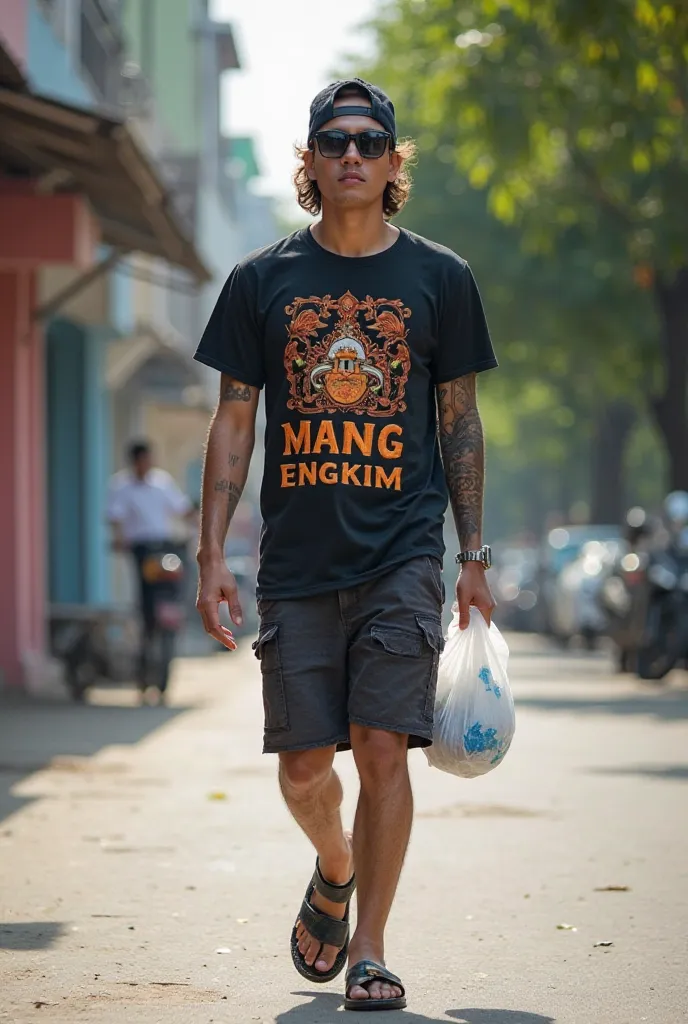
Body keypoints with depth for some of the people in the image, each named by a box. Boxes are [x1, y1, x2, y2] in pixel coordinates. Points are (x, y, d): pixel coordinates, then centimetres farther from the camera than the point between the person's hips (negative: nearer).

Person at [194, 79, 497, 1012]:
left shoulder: (439, 278, 5)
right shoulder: (263, 280, 5)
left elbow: (460, 422, 10)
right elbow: (233, 423, 7)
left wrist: (474, 558, 7)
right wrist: (212, 556, 0)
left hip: (402, 556, -1)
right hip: (297, 559, 1)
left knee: (383, 747, -10)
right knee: (303, 764, 2)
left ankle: (369, 950, 1)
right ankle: (334, 869, 35)